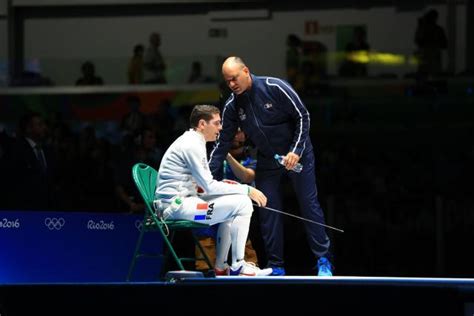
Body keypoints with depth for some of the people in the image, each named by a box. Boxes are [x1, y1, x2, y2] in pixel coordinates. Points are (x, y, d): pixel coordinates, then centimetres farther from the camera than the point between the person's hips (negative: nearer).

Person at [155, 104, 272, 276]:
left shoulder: (193, 141, 17)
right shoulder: (192, 145, -14)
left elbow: (203, 185, 17)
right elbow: (209, 187, -17)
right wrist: (246, 190, -14)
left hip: (179, 201, 10)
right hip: (177, 205, -10)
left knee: (232, 206, 21)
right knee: (242, 204, -14)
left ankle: (221, 267, 17)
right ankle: (238, 265, -9)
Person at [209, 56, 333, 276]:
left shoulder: (275, 88, -20)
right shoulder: (232, 107, -6)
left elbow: (302, 116, -14)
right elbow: (222, 143, -1)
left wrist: (296, 151, -21)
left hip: (296, 155, -4)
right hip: (267, 162, 4)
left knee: (309, 204, -5)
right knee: (268, 212, -1)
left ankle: (323, 261, -1)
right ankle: (276, 267, 4)